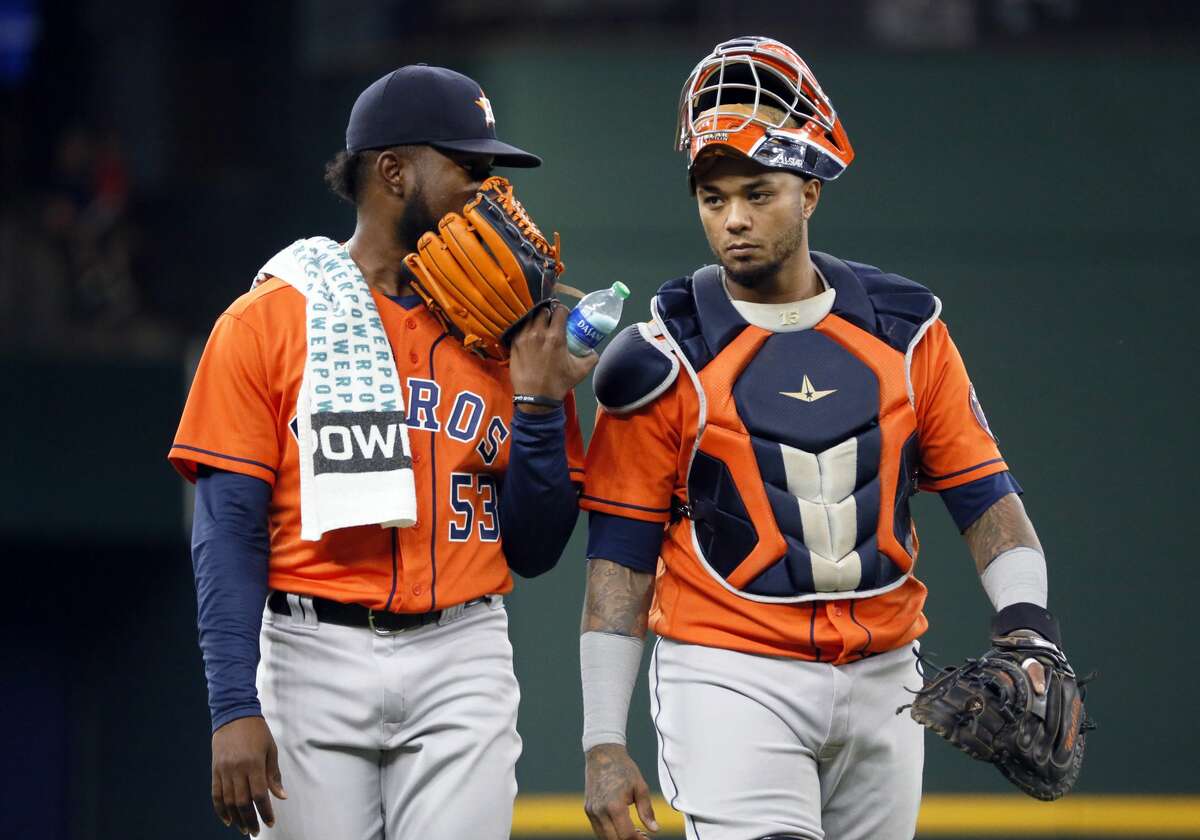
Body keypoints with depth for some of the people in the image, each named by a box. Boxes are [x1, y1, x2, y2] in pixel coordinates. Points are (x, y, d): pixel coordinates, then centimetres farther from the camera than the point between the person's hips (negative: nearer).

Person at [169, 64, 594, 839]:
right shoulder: (267, 323, 2)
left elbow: (531, 552, 11)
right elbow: (230, 533, -4)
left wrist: (538, 404, -2)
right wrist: (235, 709, -13)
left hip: (462, 662, 2)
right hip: (313, 659, -2)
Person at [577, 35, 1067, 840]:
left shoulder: (904, 329, 6)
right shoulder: (668, 359, -4)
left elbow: (985, 495, 6)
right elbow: (620, 558, -3)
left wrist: (1028, 624, -13)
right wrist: (604, 744, -8)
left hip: (882, 681, 4)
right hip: (729, 678, -4)